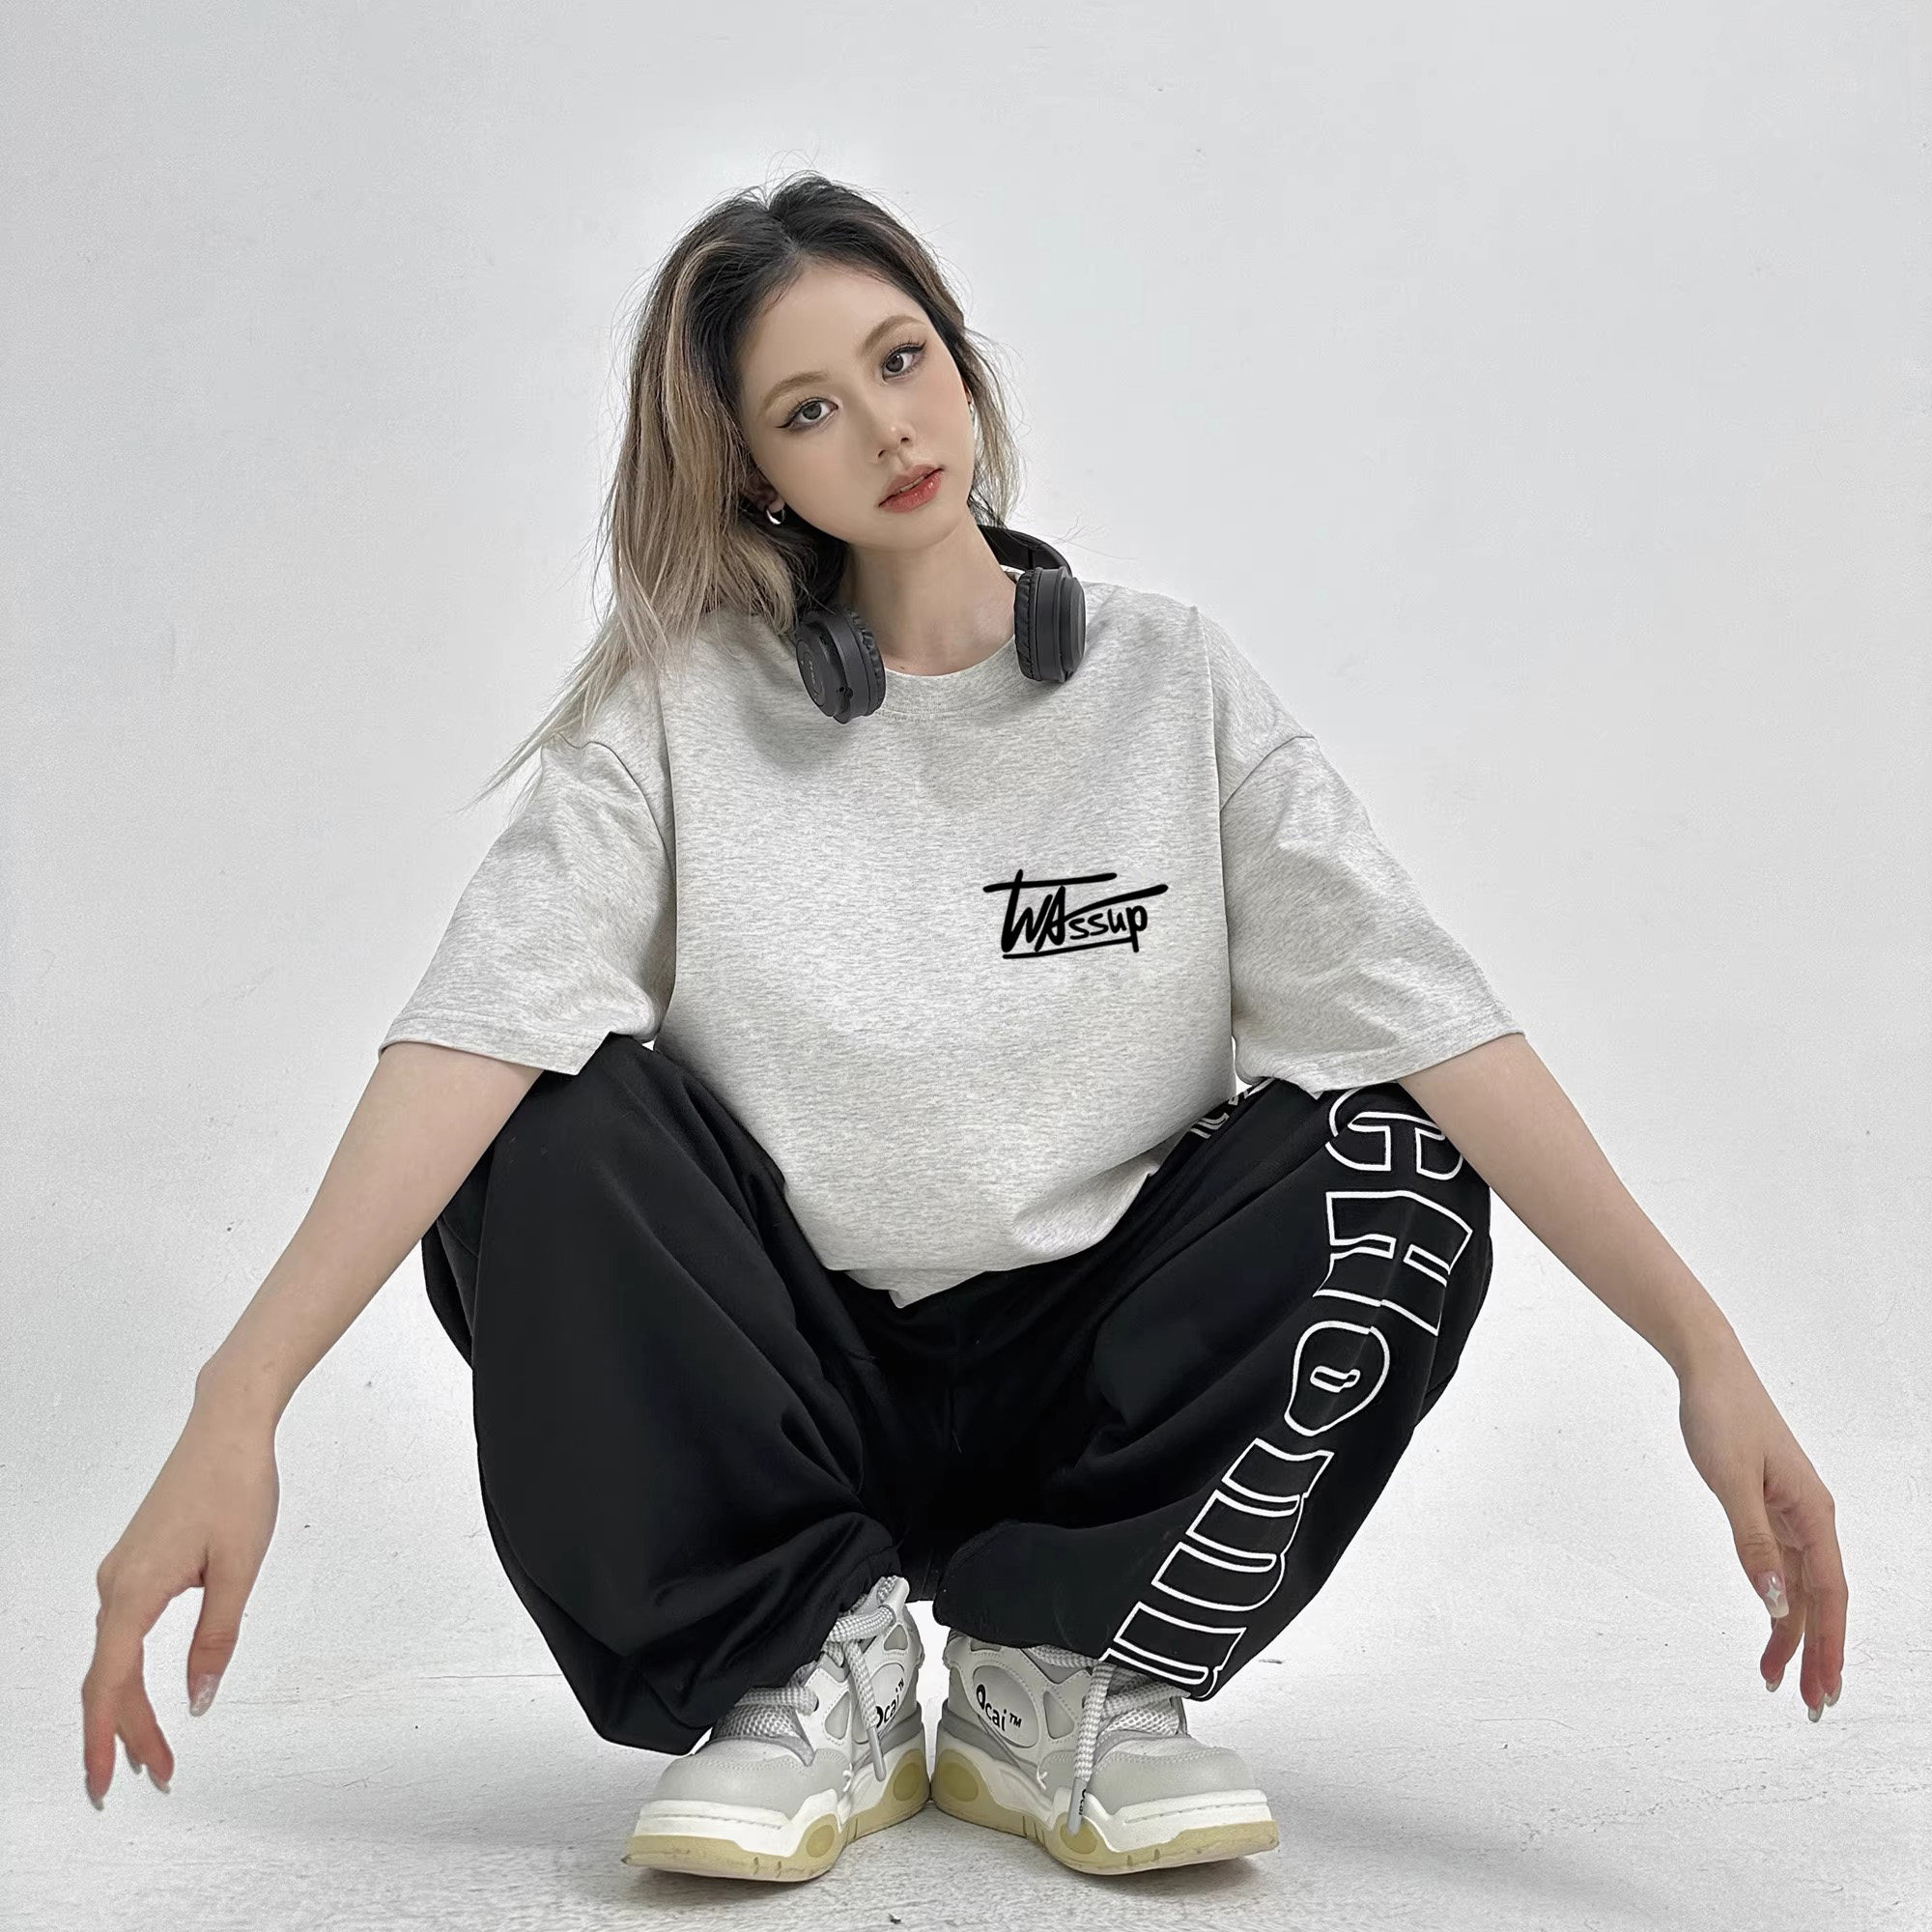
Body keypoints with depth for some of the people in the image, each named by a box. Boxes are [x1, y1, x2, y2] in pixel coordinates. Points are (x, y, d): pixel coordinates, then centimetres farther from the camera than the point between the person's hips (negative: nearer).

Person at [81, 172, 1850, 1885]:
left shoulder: (1170, 683, -3)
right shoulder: (680, 710, -5)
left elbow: (1433, 1014, -13)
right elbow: (481, 1023, -20)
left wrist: (1704, 1347, -23)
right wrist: (240, 1405, -33)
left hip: (1091, 1393, 1)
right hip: (782, 1396, 0)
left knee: (1399, 1167, -23)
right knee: (536, 1135, -26)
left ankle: (1057, 1692, -8)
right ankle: (818, 1675, -9)